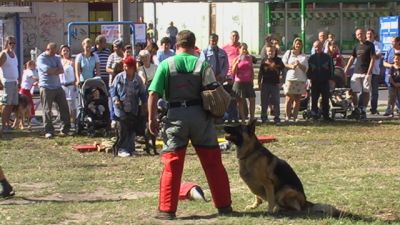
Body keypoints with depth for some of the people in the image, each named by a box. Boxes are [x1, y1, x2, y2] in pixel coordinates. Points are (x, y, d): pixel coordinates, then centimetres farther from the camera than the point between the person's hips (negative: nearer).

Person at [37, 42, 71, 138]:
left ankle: (65, 129, 8)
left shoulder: (56, 58, 14)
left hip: (58, 86, 6)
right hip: (46, 87, -6)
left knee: (64, 107, 3)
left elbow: (62, 70, 2)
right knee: (47, 110, -4)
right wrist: (57, 69, -3)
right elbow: (48, 70, -19)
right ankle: (48, 131, 1)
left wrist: (52, 71, -14)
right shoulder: (41, 58, -5)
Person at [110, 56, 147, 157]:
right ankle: (122, 149, 1)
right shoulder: (119, 77, -4)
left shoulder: (138, 79, 0)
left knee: (132, 129, 7)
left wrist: (144, 103, -1)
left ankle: (131, 148, 15)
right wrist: (115, 99, -11)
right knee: (123, 129, -5)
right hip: (121, 108, -2)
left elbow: (143, 92, 9)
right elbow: (112, 89, 3)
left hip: (133, 109, 2)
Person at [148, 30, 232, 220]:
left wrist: (152, 118, 1)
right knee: (213, 163, 11)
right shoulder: (202, 64, 1)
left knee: (171, 165, 4)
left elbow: (153, 93, -5)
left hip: (176, 116, -1)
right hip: (200, 115, 1)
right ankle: (224, 206, 17)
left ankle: (167, 209, 3)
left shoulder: (166, 65, 0)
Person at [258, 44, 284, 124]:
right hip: (265, 84, 1)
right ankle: (264, 117, 15)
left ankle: (277, 118, 5)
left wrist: (280, 82, -1)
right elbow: (260, 72, 9)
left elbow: (283, 70, 5)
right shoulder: (264, 61, 5)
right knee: (264, 102, 6)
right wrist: (259, 82, 5)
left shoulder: (278, 60, 3)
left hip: (275, 84, -1)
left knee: (276, 102, 0)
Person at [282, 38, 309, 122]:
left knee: (297, 99, 0)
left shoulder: (304, 56, 16)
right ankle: (287, 115, -1)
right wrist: (291, 66, -11)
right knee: (289, 98, -7)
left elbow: (305, 69, 9)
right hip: (290, 78, -2)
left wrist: (299, 65, -10)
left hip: (301, 80, 2)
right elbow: (283, 64, 5)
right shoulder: (288, 53, 12)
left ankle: (295, 116, 4)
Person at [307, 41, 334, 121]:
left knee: (325, 99, 0)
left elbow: (331, 68, 6)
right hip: (315, 82, 1)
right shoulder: (311, 58, 8)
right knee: (314, 99, 1)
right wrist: (309, 78, 0)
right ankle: (314, 113, 7)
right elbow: (308, 69, 11)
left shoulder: (327, 57, 5)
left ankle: (326, 115, 4)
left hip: (325, 81, -1)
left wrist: (330, 78, -1)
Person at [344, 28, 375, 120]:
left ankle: (363, 111, 4)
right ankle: (356, 109, 15)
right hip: (356, 72, 5)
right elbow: (351, 59, 18)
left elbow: (372, 59, -7)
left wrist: (369, 72, -15)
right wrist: (345, 71, 12)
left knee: (366, 92, -3)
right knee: (353, 91, 0)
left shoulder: (370, 45, -2)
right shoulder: (356, 46, 14)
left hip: (366, 72, -5)